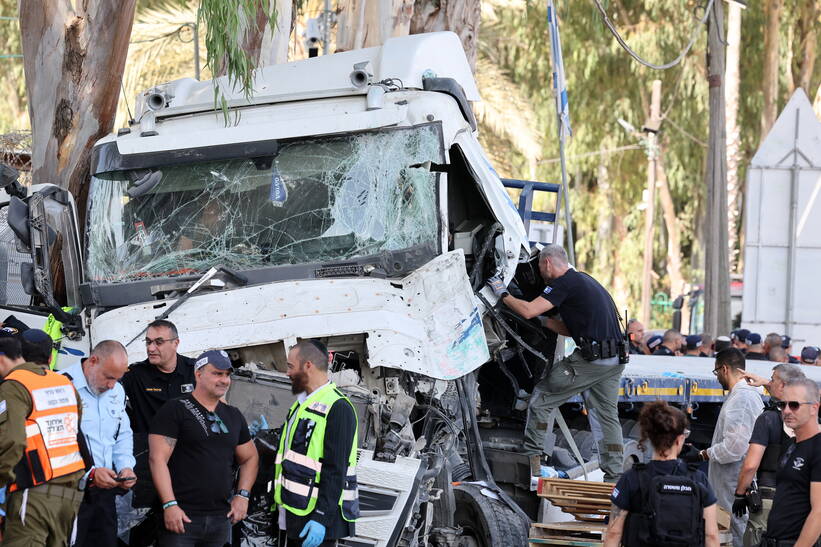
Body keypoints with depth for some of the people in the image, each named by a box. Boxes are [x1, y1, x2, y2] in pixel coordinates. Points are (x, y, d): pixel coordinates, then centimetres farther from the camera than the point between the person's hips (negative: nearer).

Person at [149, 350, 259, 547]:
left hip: (221, 519, 6)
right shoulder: (175, 410, -3)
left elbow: (250, 458, 26)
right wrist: (169, 505, -18)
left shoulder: (233, 416, 17)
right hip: (182, 516, -6)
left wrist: (242, 495, 10)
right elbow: (158, 458, -10)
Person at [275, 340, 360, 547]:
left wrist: (322, 518, -25)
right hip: (291, 513, 9)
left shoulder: (338, 408, -14)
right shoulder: (302, 404, 18)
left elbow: (335, 471, -20)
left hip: (317, 517, -9)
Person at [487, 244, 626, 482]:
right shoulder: (585, 280, 23)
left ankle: (532, 457, 10)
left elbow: (528, 311, -15)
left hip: (590, 358, -9)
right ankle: (614, 476, 10)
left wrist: (502, 294, 0)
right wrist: (543, 321, 25)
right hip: (615, 358, 9)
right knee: (606, 415, 12)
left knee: (542, 398, 5)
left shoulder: (565, 283, -7)